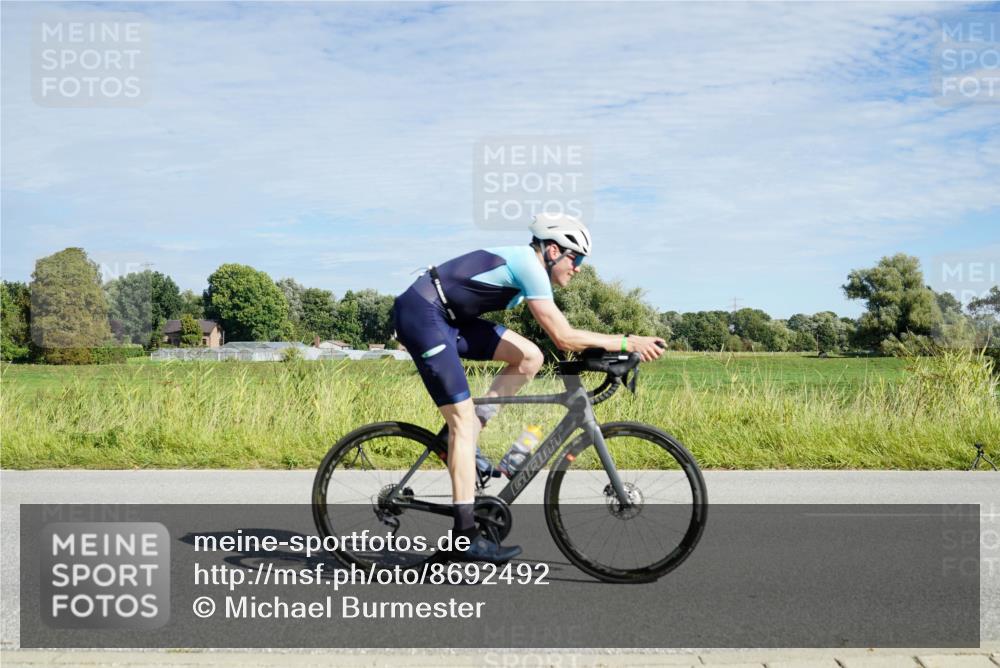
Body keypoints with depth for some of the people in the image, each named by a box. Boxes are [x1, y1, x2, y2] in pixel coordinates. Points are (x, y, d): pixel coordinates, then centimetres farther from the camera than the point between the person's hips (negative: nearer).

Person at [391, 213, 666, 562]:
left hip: (446, 317, 9)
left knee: (530, 357, 1)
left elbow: (559, 334, 22)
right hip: (421, 313, -9)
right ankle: (465, 538, -11)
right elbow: (563, 338, -20)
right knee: (463, 419, -12)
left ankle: (462, 437, 6)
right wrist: (627, 342, -14)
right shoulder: (529, 265, -15)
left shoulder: (524, 263, 14)